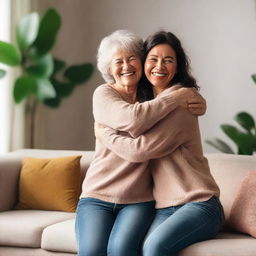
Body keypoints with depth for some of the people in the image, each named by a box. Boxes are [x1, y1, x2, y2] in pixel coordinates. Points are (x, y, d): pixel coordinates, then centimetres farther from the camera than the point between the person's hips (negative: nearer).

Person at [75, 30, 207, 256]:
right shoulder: (104, 94, -2)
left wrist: (197, 103, 0)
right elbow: (133, 120, -23)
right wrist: (178, 97, -15)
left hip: (139, 200, 2)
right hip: (97, 197, -2)